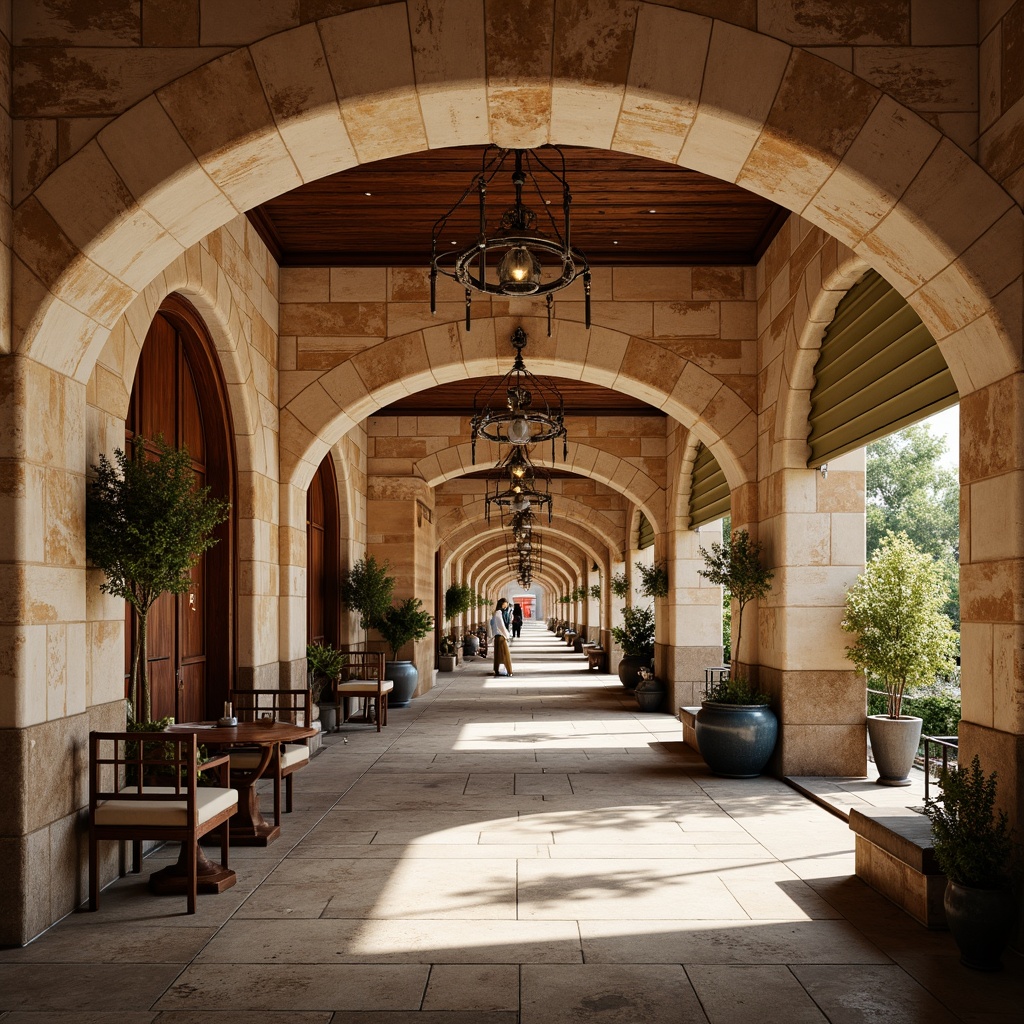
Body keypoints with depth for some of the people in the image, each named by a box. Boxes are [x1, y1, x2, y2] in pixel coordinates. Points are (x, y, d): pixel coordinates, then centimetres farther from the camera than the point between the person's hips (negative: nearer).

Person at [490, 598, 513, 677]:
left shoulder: (496, 613, 14)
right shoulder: (499, 613, -14)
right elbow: (502, 625, -16)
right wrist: (506, 635, -8)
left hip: (497, 636, 9)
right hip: (501, 636, -9)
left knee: (498, 654, 10)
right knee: (505, 654, -6)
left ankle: (496, 671, 12)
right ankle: (509, 671, -6)